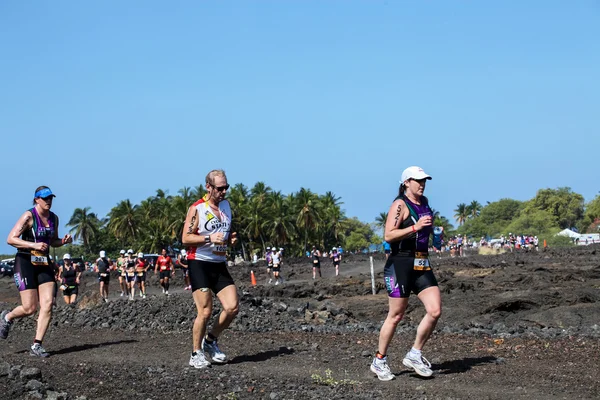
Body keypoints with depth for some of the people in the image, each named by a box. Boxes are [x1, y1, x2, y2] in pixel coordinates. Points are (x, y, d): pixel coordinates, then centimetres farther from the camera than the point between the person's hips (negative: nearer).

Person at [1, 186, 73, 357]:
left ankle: (36, 345, -3)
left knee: (48, 305, -8)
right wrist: (34, 245, -26)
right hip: (25, 263, -6)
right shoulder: (28, 216, -12)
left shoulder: (54, 218, 8)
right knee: (30, 308, -7)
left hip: (44, 264, 6)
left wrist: (64, 241, 0)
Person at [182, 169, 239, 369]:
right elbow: (185, 238, -11)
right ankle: (196, 354, 4)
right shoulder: (197, 209, -8)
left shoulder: (226, 206, 13)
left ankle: (210, 341, 16)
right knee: (205, 311, -10)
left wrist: (231, 239, 2)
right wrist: (209, 238, -23)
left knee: (232, 307, -4)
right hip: (199, 264, -6)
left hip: (219, 265, 7)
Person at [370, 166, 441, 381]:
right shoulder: (400, 205, -10)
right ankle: (379, 361, 15)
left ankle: (414, 355, 10)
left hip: (422, 265, 7)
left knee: (435, 311, -5)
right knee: (395, 316, 0)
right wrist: (415, 227, -26)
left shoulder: (424, 202, 15)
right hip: (401, 264, -7)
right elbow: (388, 236, -20)